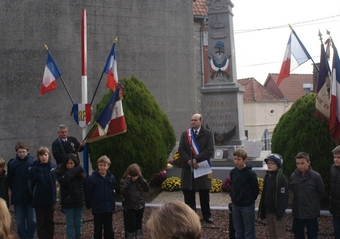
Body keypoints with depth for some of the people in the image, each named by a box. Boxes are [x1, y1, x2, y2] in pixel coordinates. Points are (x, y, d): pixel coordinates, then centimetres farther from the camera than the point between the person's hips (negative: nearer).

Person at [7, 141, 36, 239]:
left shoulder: (33, 163, -7)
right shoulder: (12, 164, -3)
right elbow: (9, 180, 4)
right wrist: (15, 191, 3)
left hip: (31, 196, -1)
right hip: (18, 198, 1)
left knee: (32, 219, 6)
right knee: (19, 220, 7)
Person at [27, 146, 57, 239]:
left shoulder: (53, 166, -4)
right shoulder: (34, 169, -16)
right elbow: (31, 185, -8)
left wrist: (53, 194, 11)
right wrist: (35, 195, 0)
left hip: (50, 200, 4)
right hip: (39, 201, -4)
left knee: (50, 221, 16)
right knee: (41, 222, 6)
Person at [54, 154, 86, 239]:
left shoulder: (79, 172, -1)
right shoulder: (61, 173, -10)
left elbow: (84, 186, 4)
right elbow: (64, 181, -29)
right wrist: (74, 171, -25)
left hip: (79, 201, 3)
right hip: (68, 202, -3)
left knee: (78, 222, 14)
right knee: (70, 223, 6)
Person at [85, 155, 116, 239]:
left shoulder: (111, 177, -2)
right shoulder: (92, 178, -12)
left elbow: (113, 192, 5)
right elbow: (88, 194, -6)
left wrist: (113, 204, 6)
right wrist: (88, 205, -1)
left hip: (109, 208, 3)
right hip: (97, 209, -3)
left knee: (109, 230, 13)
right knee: (97, 230, 8)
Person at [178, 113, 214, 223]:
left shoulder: (208, 134, 0)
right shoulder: (185, 134, 8)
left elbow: (210, 150, -10)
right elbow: (181, 150, 1)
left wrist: (196, 160, -18)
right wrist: (189, 161, -15)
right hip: (188, 168, 2)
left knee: (204, 194, 8)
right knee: (188, 194, 5)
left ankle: (207, 216, 19)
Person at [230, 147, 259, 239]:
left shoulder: (251, 174, -16)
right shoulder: (233, 172, 0)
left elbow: (255, 190, -8)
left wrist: (250, 200, -2)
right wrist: (233, 197, 9)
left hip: (247, 206, -5)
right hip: (235, 205, 5)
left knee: (249, 231, 4)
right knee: (238, 231, 16)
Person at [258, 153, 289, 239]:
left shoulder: (281, 178, -14)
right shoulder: (267, 176, 9)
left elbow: (283, 196, -17)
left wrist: (280, 212, -20)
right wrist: (262, 209, 11)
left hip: (276, 210, -7)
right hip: (268, 210, 7)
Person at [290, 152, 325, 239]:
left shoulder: (315, 176, -14)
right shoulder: (293, 176, -4)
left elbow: (321, 192, -1)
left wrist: (314, 203, 5)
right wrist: (299, 201, 7)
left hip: (311, 212, -3)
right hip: (297, 212, 3)